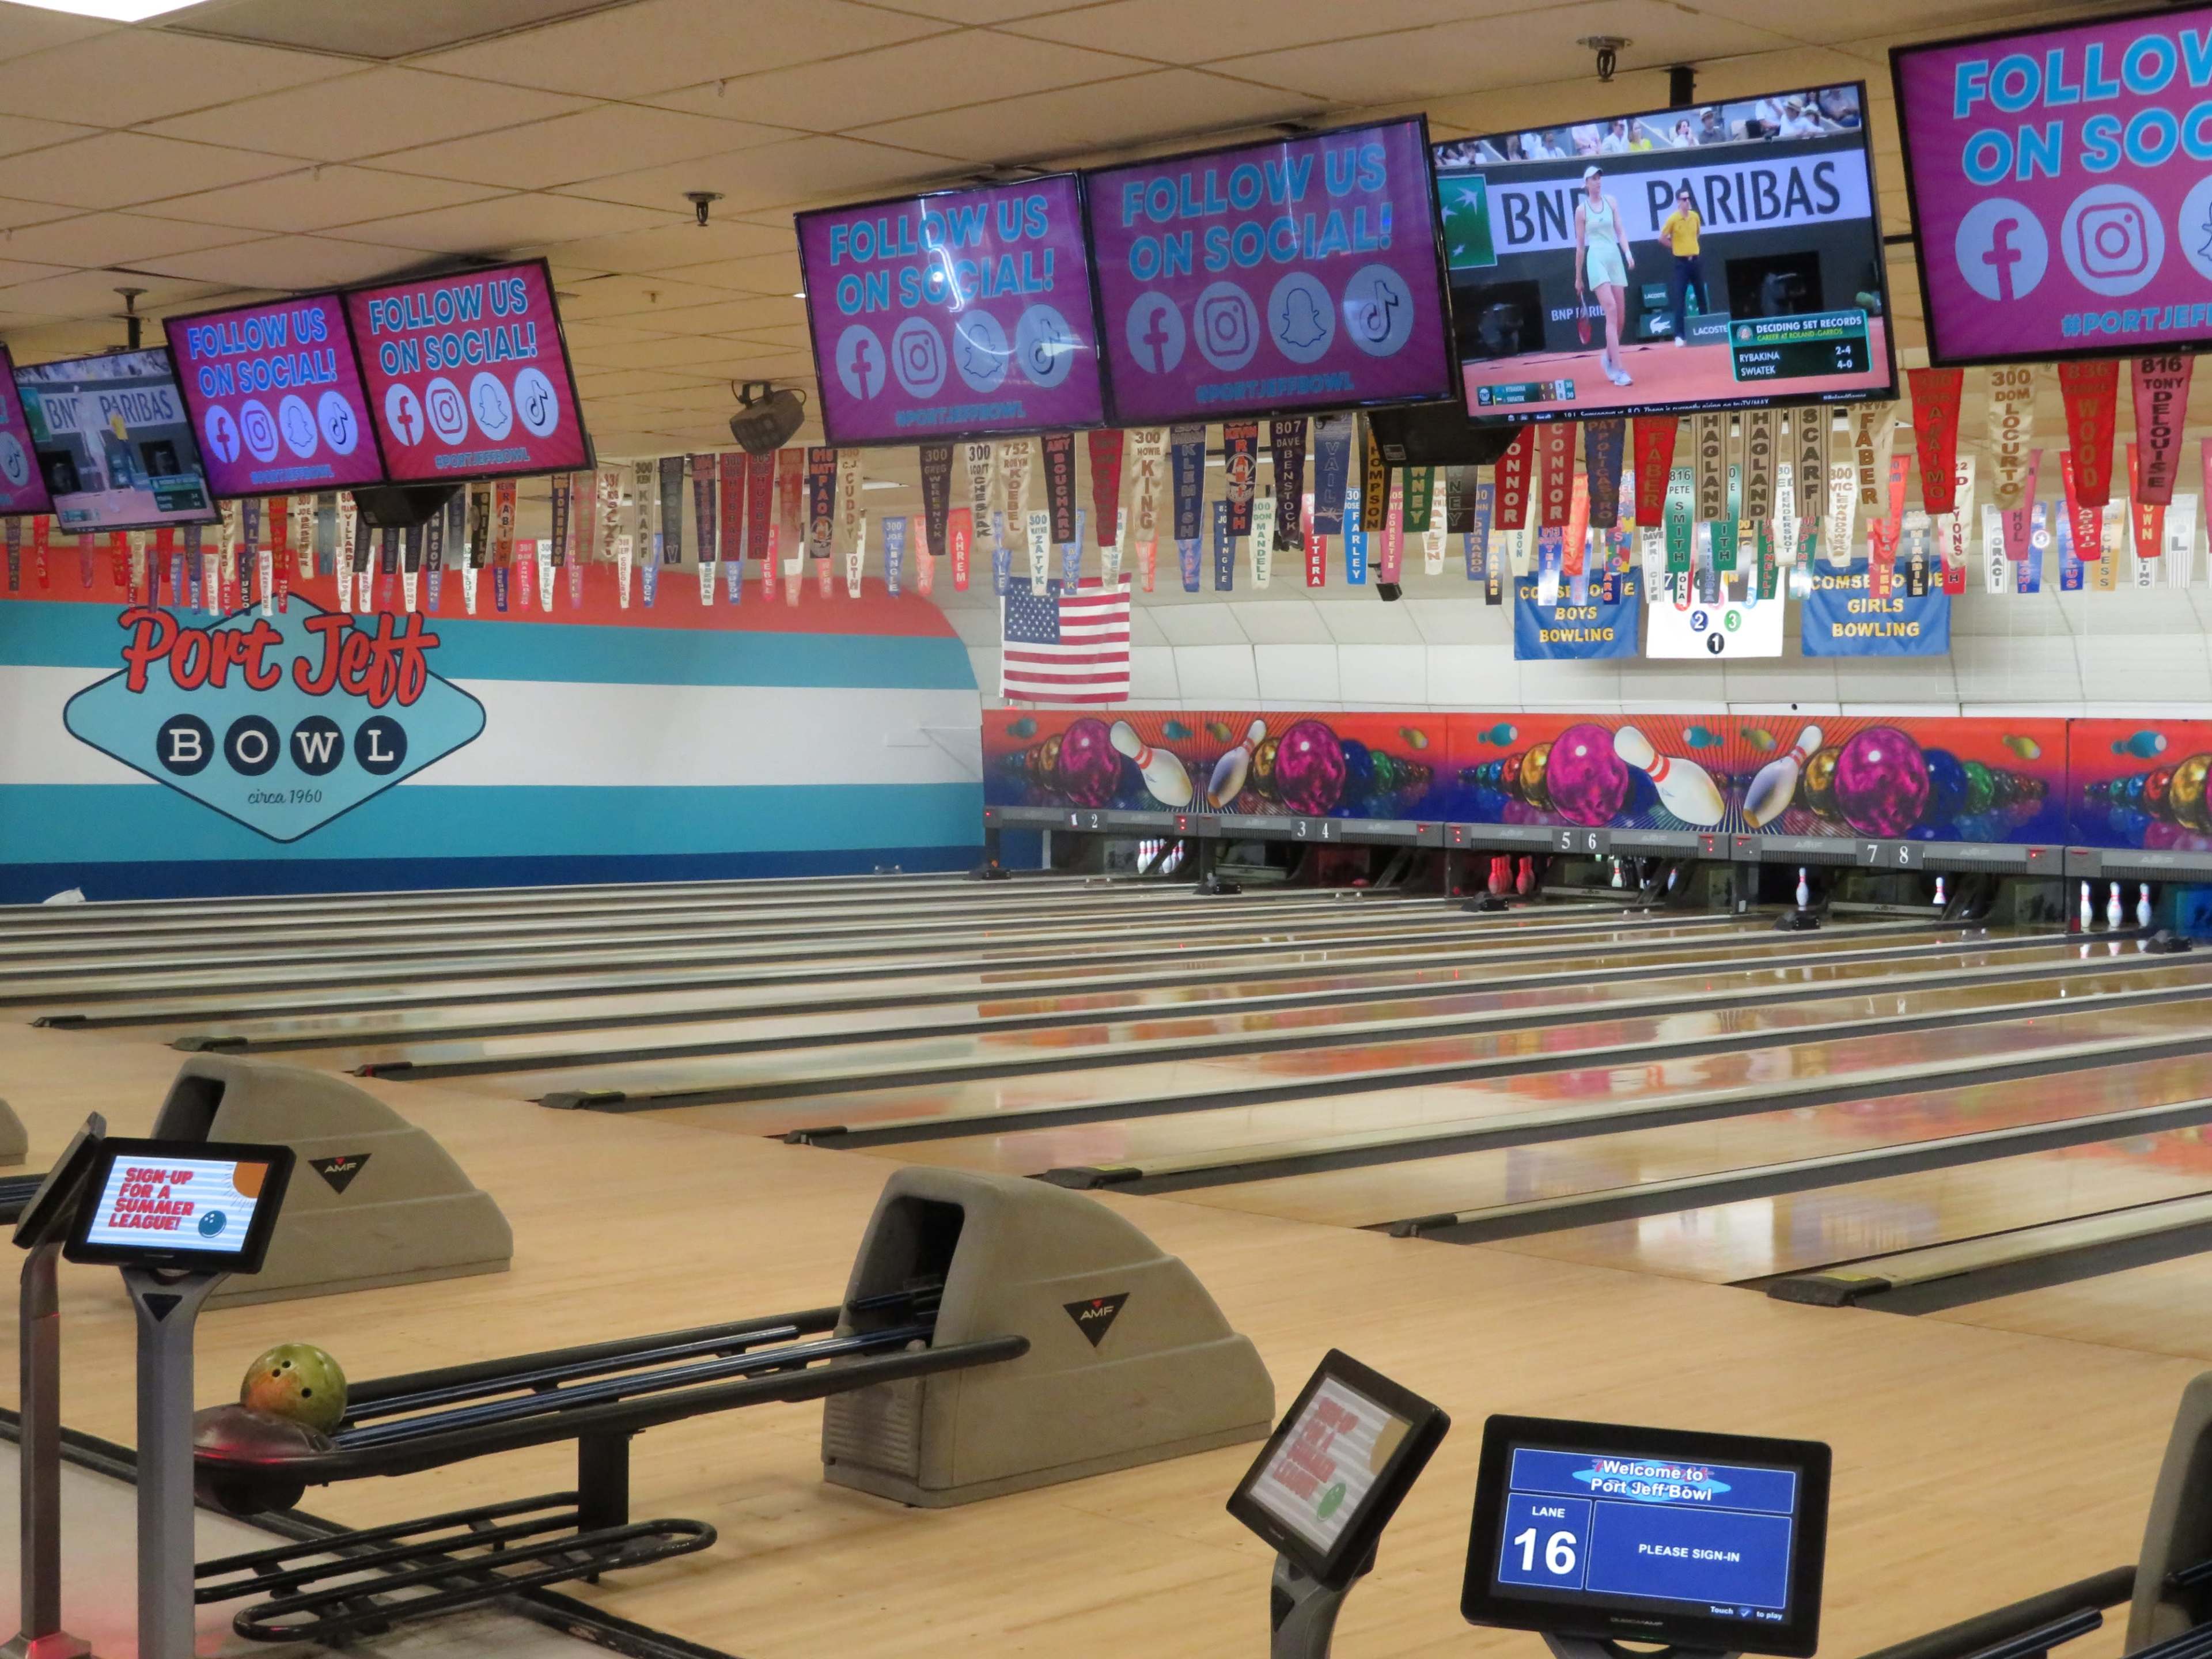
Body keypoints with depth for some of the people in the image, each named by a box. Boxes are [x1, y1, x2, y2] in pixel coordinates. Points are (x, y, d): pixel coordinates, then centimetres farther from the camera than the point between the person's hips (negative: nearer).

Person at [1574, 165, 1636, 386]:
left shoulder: (1611, 201, 10)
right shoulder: (1582, 210, 1)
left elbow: (1620, 230, 7)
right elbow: (1580, 245, 5)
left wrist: (1628, 253, -11)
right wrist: (1578, 277, 8)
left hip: (1615, 256, 5)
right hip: (1596, 258, -5)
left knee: (1620, 314, 5)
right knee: (1611, 311, -16)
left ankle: (1608, 357, 29)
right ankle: (1617, 370, -19)